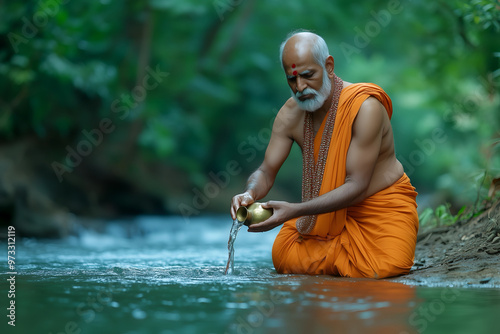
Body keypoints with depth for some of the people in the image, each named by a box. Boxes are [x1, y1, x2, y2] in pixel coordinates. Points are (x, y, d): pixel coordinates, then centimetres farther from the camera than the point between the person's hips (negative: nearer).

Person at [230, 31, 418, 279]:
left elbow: (357, 187, -30)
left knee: (380, 268, -25)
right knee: (283, 257, -6)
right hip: (332, 208, 5)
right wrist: (250, 194, -29)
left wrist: (295, 211, -38)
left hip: (384, 205, -5)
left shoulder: (365, 107, -27)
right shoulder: (291, 114, -9)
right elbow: (266, 172, -3)